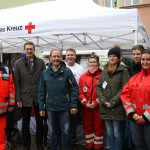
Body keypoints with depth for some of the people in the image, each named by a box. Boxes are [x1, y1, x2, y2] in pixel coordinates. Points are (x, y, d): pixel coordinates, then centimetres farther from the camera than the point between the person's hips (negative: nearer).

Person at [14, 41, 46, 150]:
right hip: (25, 98, 0)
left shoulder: (41, 62, 0)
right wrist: (18, 99, -5)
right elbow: (17, 83, -1)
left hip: (39, 97, 0)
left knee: (40, 122, 12)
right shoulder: (18, 63, 0)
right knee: (25, 123, 12)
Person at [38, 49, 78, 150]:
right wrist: (41, 107, 3)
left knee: (65, 132, 9)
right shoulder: (45, 73, 2)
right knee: (53, 132, 17)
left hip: (64, 107, -2)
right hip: (51, 108, 3)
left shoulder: (67, 71, -6)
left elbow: (74, 88, -7)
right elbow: (41, 92, 5)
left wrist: (74, 105, -11)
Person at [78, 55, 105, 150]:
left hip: (98, 107, -3)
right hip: (86, 107, 3)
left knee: (98, 127, 6)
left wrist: (96, 103, -13)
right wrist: (85, 103, -9)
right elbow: (80, 92, 3)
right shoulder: (83, 77, 7)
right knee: (87, 127, 12)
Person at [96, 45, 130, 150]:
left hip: (117, 107, -5)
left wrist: (112, 102, -15)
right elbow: (99, 87, 9)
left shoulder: (123, 70, -4)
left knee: (117, 132, 3)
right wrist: (103, 101, -6)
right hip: (105, 107, 5)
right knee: (109, 132, 15)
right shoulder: (105, 70, 12)